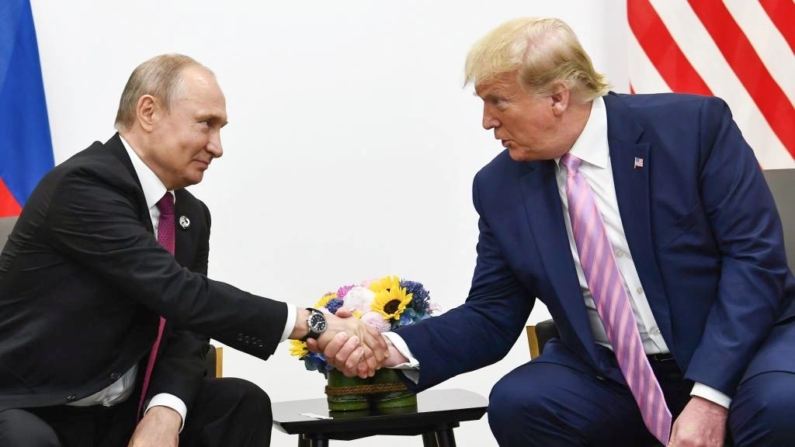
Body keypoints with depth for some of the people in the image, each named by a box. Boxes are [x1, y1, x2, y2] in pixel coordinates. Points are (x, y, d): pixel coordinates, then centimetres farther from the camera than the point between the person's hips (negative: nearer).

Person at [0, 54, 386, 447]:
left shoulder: (191, 215, 7)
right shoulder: (83, 185, -21)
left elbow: (186, 330, 2)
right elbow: (179, 295, -28)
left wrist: (166, 412, -20)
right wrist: (312, 325, -27)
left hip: (121, 411, 8)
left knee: (242, 403, -9)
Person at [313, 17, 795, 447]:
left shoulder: (692, 126, -11)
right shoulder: (500, 186, 0)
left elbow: (755, 256, -14)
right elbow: (491, 318, 4)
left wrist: (709, 394, -24)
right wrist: (399, 349, -16)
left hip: (742, 344, -3)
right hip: (613, 377, 3)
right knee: (517, 402, -25)